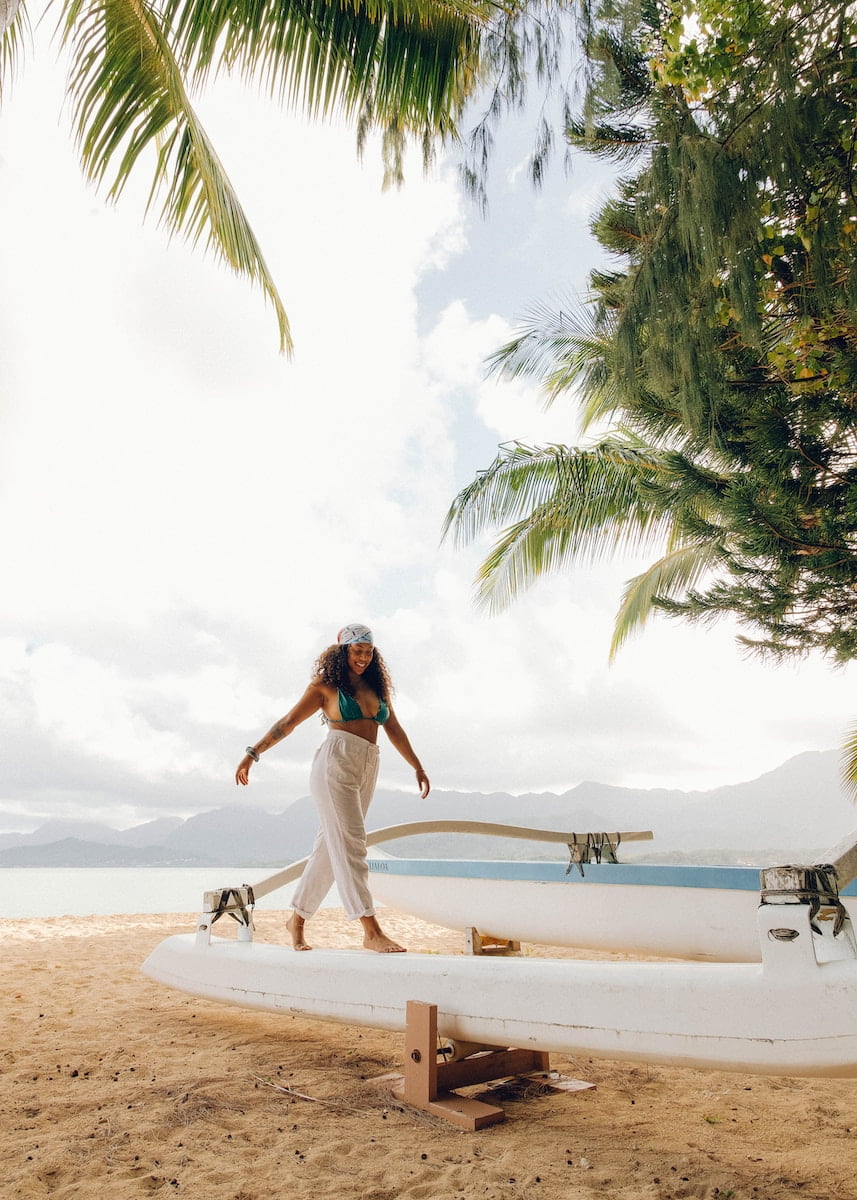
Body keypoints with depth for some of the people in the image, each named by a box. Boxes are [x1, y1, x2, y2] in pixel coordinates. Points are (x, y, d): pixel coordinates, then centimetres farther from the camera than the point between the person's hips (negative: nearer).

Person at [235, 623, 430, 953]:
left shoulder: (377, 687, 17)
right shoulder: (326, 685, 3)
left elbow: (394, 730, 21)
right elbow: (288, 722, 3)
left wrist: (418, 768, 21)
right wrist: (253, 753, -2)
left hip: (367, 771, 6)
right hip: (336, 764, -6)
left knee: (331, 845, 9)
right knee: (349, 843, -10)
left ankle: (297, 919, 22)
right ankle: (371, 930, -12)